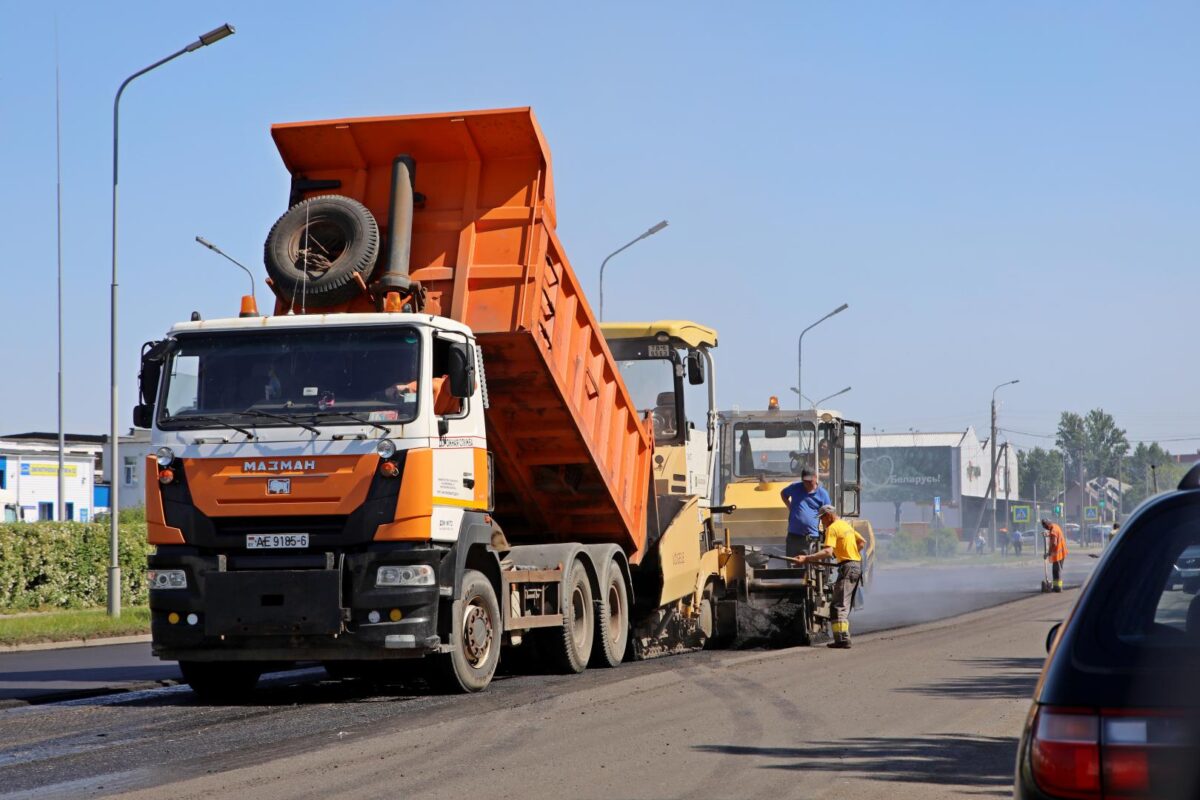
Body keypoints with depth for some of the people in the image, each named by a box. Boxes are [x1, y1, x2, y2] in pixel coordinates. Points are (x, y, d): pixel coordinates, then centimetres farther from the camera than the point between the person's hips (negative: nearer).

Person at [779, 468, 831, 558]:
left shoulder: (822, 494, -2)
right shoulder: (795, 487, 4)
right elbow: (783, 494, 25)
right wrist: (790, 507, 10)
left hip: (812, 537, -2)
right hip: (794, 535, 2)